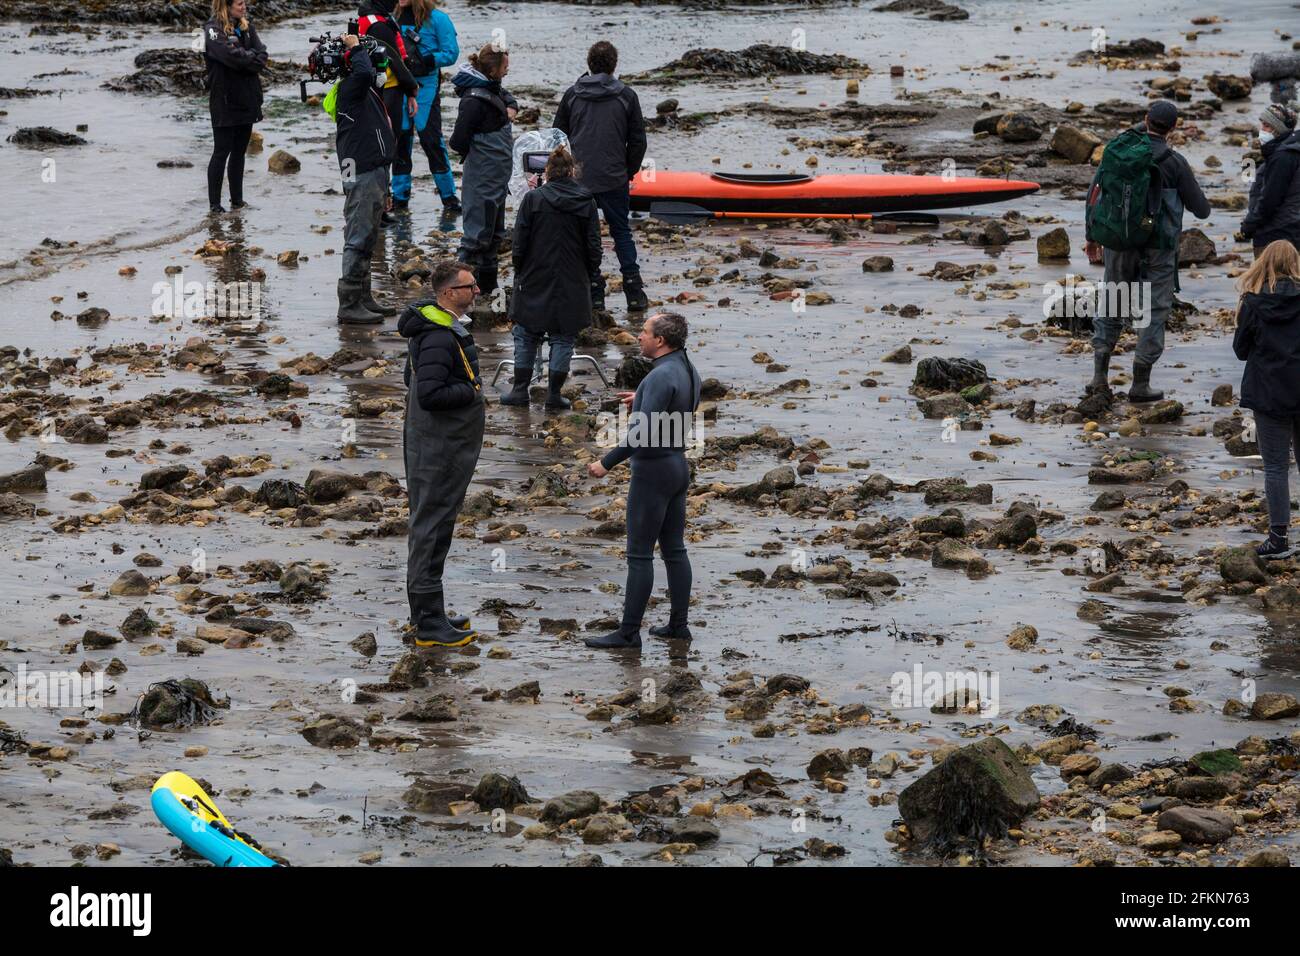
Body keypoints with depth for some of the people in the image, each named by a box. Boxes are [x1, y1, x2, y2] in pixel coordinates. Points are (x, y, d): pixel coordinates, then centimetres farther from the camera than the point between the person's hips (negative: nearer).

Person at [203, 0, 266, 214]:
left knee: (239, 151, 11)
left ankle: (237, 200, 18)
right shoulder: (213, 29, -10)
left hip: (246, 100, 6)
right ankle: (214, 203, 3)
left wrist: (245, 61, -16)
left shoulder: (246, 28, 11)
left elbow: (261, 54, 1)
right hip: (225, 102, -6)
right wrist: (252, 58, -7)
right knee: (222, 152, -3)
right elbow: (230, 55, -23)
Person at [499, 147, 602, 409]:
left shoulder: (532, 199, -9)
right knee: (563, 338, 9)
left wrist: (520, 269, 8)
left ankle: (520, 390, 15)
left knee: (526, 334, 13)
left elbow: (519, 243, -7)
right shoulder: (586, 203, -5)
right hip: (571, 284, 1)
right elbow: (593, 247, -2)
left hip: (535, 280, -1)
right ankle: (554, 393, 9)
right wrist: (591, 273, 13)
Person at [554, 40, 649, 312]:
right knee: (621, 232, 11)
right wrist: (629, 172, 16)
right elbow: (638, 141, 3)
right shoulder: (626, 96, -1)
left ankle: (594, 292, 4)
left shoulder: (572, 95, 2)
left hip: (579, 178, 0)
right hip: (614, 178, 0)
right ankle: (634, 291, 4)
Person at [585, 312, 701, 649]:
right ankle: (678, 624, 17)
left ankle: (628, 632, -1)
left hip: (653, 471, -9)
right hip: (678, 467, 9)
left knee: (640, 554, -4)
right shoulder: (689, 371, 7)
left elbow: (643, 432, -27)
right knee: (674, 549, 13)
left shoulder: (661, 376, -23)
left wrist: (607, 463, -19)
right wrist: (644, 400, 32)